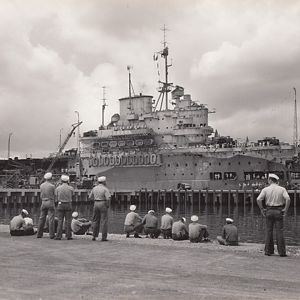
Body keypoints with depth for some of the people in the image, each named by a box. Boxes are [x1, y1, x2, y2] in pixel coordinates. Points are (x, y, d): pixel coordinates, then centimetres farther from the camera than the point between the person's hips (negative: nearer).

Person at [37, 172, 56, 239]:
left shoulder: (41, 185, 4)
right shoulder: (52, 186, -10)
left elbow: (41, 195, 11)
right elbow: (54, 196, 0)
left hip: (43, 203, 5)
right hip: (50, 202, -5)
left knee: (42, 218, 9)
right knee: (51, 219, -3)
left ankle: (39, 234, 12)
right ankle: (51, 234, -4)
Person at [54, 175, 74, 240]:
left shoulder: (58, 188, -2)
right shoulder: (71, 188, -2)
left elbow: (56, 199, 4)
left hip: (60, 205, 0)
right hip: (68, 205, 0)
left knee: (60, 221, 2)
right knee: (68, 221, 4)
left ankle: (58, 236, -3)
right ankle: (68, 235, 3)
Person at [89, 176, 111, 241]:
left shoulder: (94, 188, 7)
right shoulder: (105, 189, -10)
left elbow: (90, 197, 10)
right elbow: (108, 198, -19)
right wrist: (108, 205, -4)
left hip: (96, 204, 5)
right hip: (103, 205, -5)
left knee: (95, 221, 14)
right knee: (104, 221, -1)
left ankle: (94, 236, 13)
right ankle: (104, 237, -3)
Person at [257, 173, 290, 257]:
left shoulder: (265, 189, -2)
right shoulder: (282, 189, -1)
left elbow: (258, 199, -12)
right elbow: (288, 199, -15)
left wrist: (262, 209, -1)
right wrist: (286, 209, -6)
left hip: (269, 211, 1)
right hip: (278, 211, 0)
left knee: (269, 231, 7)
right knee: (279, 231, 1)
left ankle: (268, 251, 9)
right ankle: (281, 251, 0)